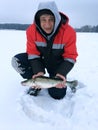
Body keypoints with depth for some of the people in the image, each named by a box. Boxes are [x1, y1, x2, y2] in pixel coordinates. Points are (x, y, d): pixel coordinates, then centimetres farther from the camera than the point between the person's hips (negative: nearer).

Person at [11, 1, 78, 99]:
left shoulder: (68, 32, -27)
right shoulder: (31, 30, -23)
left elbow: (70, 57, -19)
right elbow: (33, 53, -15)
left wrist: (62, 73, -33)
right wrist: (38, 71, -30)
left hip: (57, 63, -1)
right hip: (39, 59, 2)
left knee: (57, 94, -10)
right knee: (17, 61, -25)